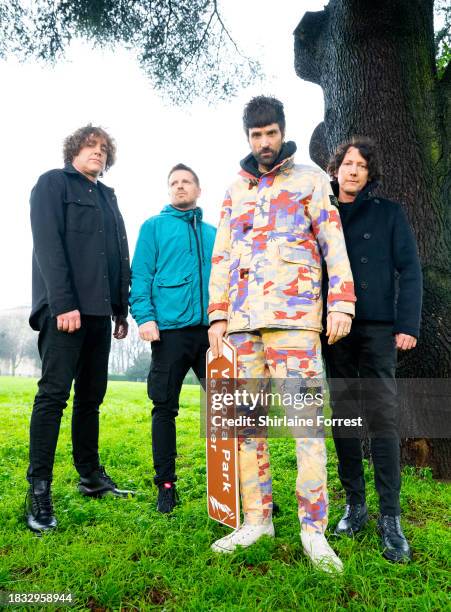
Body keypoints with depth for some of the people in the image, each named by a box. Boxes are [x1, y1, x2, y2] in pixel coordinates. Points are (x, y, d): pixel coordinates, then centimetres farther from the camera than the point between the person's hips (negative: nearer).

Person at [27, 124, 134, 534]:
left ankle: (91, 476, 20)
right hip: (64, 308, -6)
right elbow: (48, 244, -9)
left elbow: (120, 255, 20)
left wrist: (122, 309, 13)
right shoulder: (53, 183, 5)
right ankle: (39, 489, -1)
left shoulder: (108, 196, 24)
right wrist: (63, 303, -19)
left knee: (91, 396, 10)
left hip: (99, 310, 7)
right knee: (54, 394, -7)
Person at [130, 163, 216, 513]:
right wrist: (145, 316, -13)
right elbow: (141, 275, 0)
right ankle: (166, 484, 18)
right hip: (171, 328, -2)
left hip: (211, 328, 3)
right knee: (165, 408, 5)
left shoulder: (213, 234, 18)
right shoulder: (154, 227, 9)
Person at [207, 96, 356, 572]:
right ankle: (256, 519, 18)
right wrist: (218, 314, 9)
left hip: (292, 316, -4)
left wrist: (341, 303, -9)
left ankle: (313, 529, 4)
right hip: (241, 319, 5)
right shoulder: (235, 190, 22)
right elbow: (221, 256, 18)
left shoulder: (309, 179, 12)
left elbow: (334, 242, 3)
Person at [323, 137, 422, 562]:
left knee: (382, 418, -4)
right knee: (343, 418, 7)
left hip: (378, 328, -2)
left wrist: (408, 325, -10)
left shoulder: (388, 214, 7)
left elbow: (409, 271, 1)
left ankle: (390, 518, 5)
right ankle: (354, 505, 19)